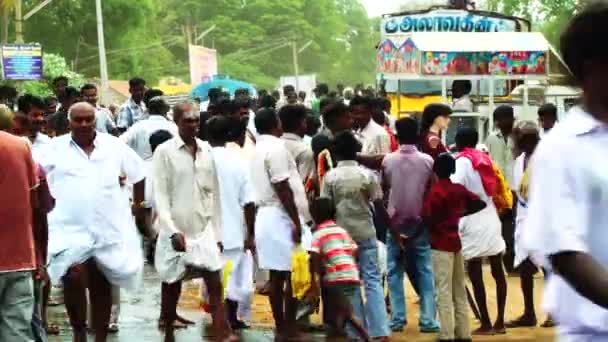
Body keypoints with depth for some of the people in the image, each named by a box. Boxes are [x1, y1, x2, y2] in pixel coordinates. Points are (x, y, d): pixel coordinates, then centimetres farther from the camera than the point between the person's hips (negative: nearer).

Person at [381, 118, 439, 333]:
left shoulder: (388, 160, -5)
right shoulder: (427, 160, -6)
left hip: (395, 223, 0)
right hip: (420, 223, 0)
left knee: (395, 272, 7)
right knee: (424, 271, 5)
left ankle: (397, 319, 3)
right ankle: (428, 319, 1)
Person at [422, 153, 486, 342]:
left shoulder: (435, 191, -13)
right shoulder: (459, 189, 6)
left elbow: (427, 218, -19)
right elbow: (480, 203, 10)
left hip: (441, 245, -7)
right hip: (456, 242, 7)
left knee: (444, 292, -6)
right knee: (459, 290, 12)